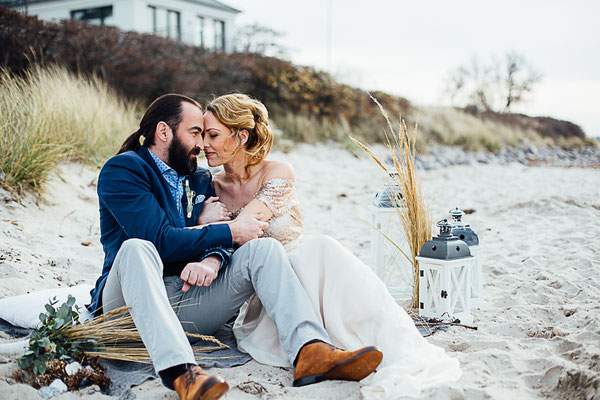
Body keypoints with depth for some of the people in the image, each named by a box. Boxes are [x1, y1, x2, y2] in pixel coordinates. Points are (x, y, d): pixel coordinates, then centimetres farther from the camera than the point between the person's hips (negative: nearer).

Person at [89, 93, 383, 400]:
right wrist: (231, 232, -10)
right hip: (134, 302, -5)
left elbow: (217, 242, 7)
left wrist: (212, 259, -18)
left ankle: (310, 351, -36)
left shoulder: (200, 180, 18)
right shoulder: (121, 170, -4)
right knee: (137, 249, -36)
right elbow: (161, 239, -16)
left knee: (263, 249, -14)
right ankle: (180, 371, -53)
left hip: (189, 302, 5)